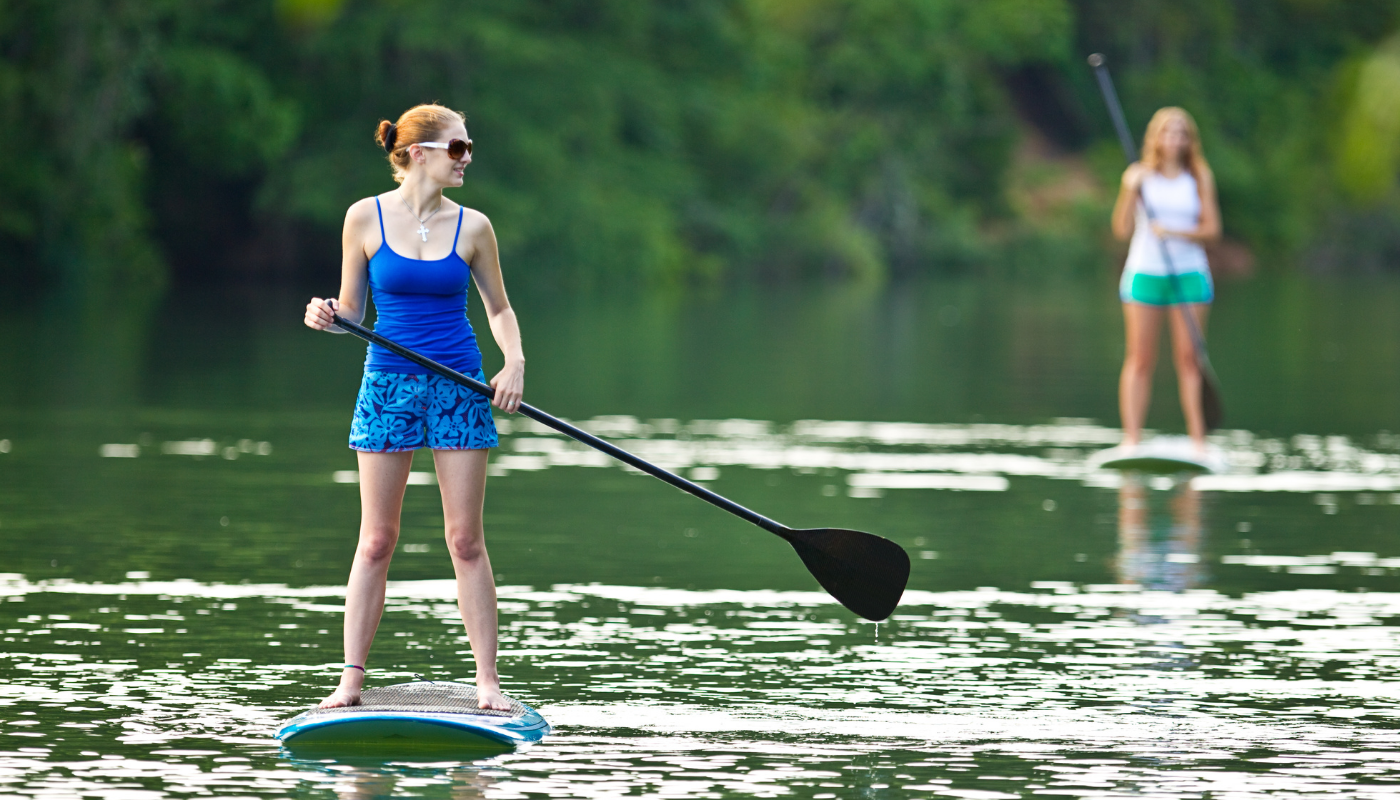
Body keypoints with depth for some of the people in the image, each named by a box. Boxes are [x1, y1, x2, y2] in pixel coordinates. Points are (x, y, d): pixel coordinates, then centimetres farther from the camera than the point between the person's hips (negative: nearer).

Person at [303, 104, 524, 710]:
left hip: (459, 385, 1)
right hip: (389, 382, -1)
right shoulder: (366, 218, -1)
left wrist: (514, 362, -5)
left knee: (466, 540, 0)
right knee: (377, 542, 0)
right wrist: (326, 316, -17)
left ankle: (488, 680, 4)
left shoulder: (472, 227, 2)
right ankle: (351, 679, 3)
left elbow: (499, 307, 12)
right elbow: (351, 311, 5)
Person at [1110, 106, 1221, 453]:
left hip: (1188, 272, 0)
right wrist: (1130, 191, -17)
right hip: (1144, 272, 0)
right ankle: (1131, 438, -3)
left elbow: (1212, 229, 1)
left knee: (1188, 357, -3)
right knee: (1140, 359, -2)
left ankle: (1198, 438, -3)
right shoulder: (1140, 175, 2)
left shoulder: (1200, 177, 4)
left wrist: (1174, 232, -13)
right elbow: (1122, 229, -4)